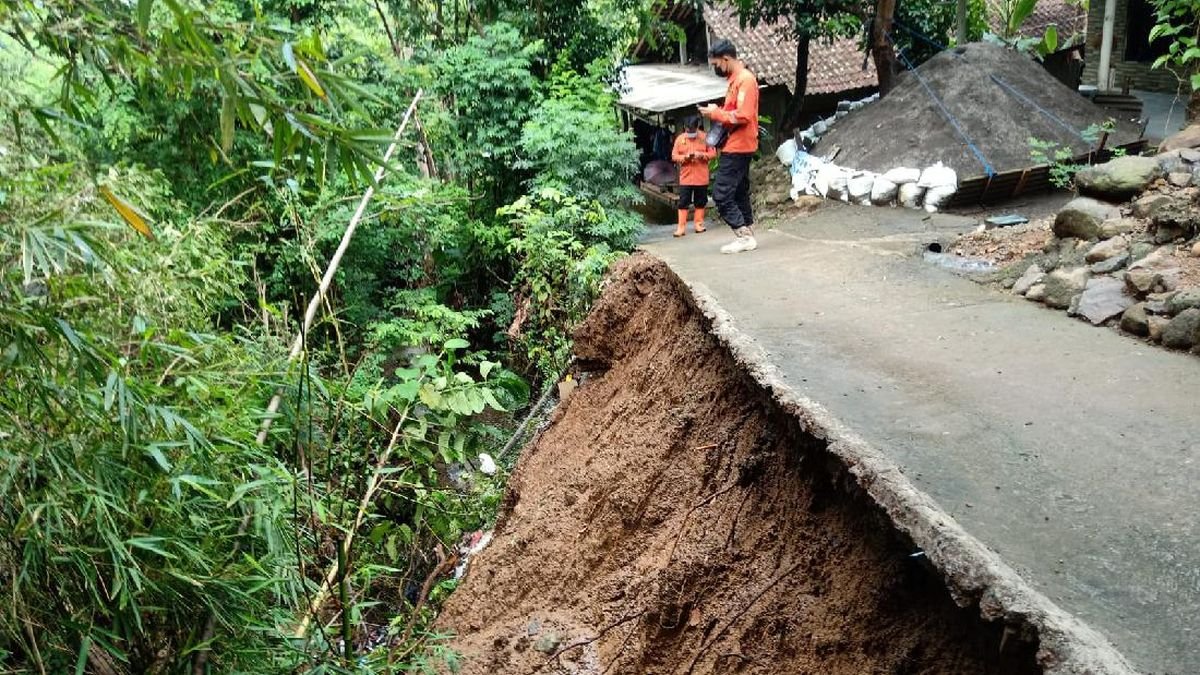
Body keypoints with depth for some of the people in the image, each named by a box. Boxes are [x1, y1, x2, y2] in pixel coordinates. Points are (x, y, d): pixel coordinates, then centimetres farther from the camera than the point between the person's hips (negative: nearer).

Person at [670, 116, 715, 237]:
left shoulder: (704, 138, -1)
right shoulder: (679, 139, 2)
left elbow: (713, 153, -1)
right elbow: (674, 156, 1)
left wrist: (701, 155, -19)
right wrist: (685, 157, -17)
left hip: (701, 177, 0)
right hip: (685, 177, 0)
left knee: (700, 202, 9)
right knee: (683, 202, -2)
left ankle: (698, 224, 21)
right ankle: (681, 227, 0)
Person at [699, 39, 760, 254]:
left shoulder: (745, 79, -15)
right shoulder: (736, 79, 15)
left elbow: (743, 116, -23)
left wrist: (716, 113, -14)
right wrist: (718, 112, 2)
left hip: (737, 147, -10)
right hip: (737, 146, 10)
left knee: (722, 194, -10)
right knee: (739, 193, 13)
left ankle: (744, 237, -8)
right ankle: (747, 236, 17)